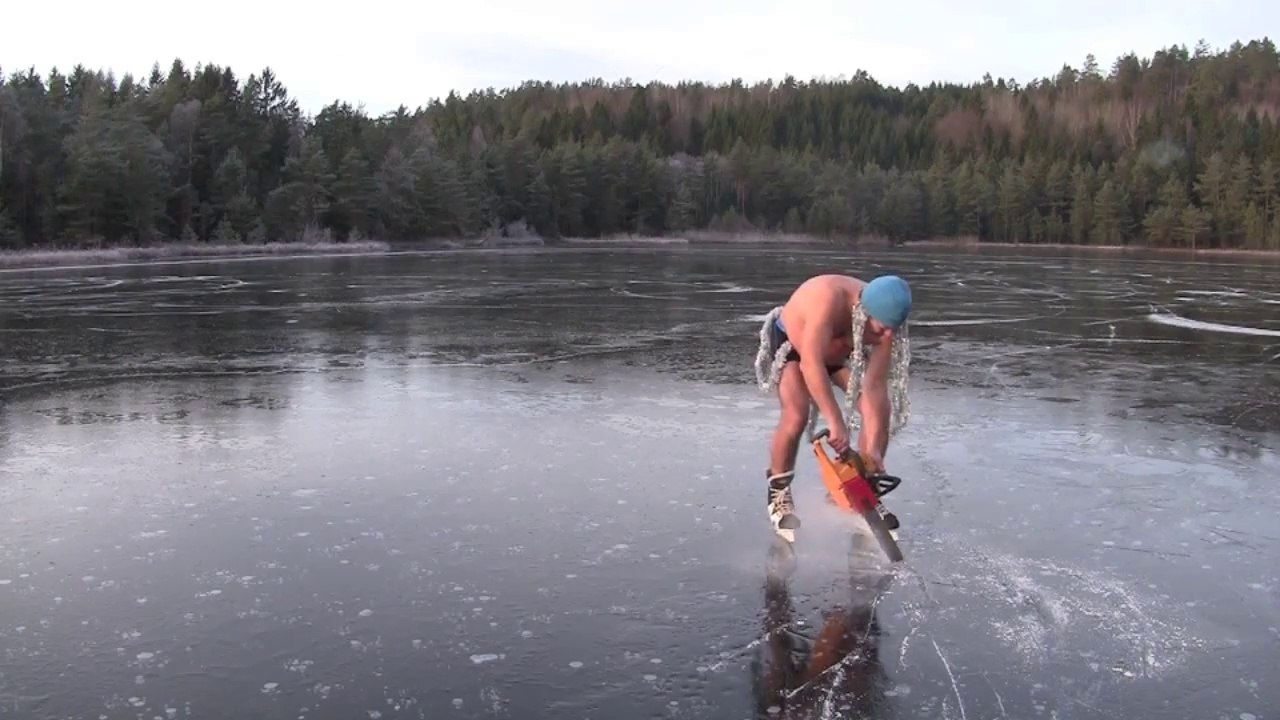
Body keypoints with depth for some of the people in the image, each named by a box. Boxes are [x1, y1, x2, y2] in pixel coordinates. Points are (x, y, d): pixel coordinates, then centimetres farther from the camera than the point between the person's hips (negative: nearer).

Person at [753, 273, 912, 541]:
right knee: (796, 414, -27)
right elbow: (811, 362, -51)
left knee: (881, 410, -10)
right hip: (791, 342, -5)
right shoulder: (830, 300, -45)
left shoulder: (885, 321, -28)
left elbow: (875, 387, -26)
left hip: (842, 349, 5)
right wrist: (835, 422, -53)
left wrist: (873, 448, -32)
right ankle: (779, 493, -5)